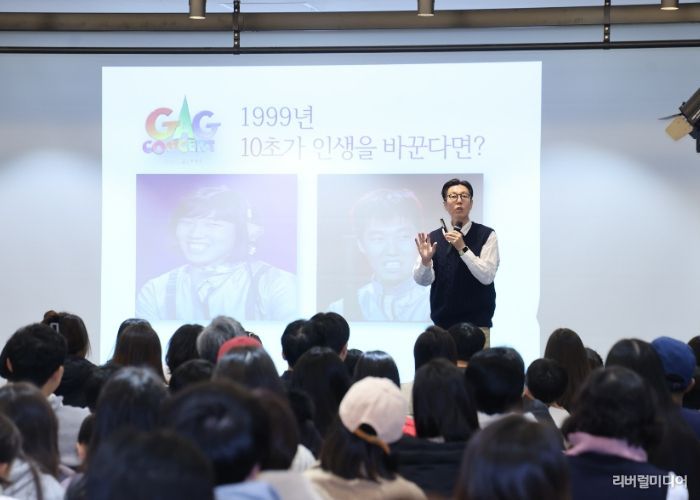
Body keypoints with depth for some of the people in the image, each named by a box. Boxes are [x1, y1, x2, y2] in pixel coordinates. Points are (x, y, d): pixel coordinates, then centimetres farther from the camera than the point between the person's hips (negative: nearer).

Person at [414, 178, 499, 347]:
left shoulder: (486, 235, -1)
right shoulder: (433, 237, 6)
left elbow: (487, 276, -10)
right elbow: (422, 280, -1)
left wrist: (463, 248, -20)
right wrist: (425, 260, -22)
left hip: (476, 323, -2)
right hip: (442, 323, 2)